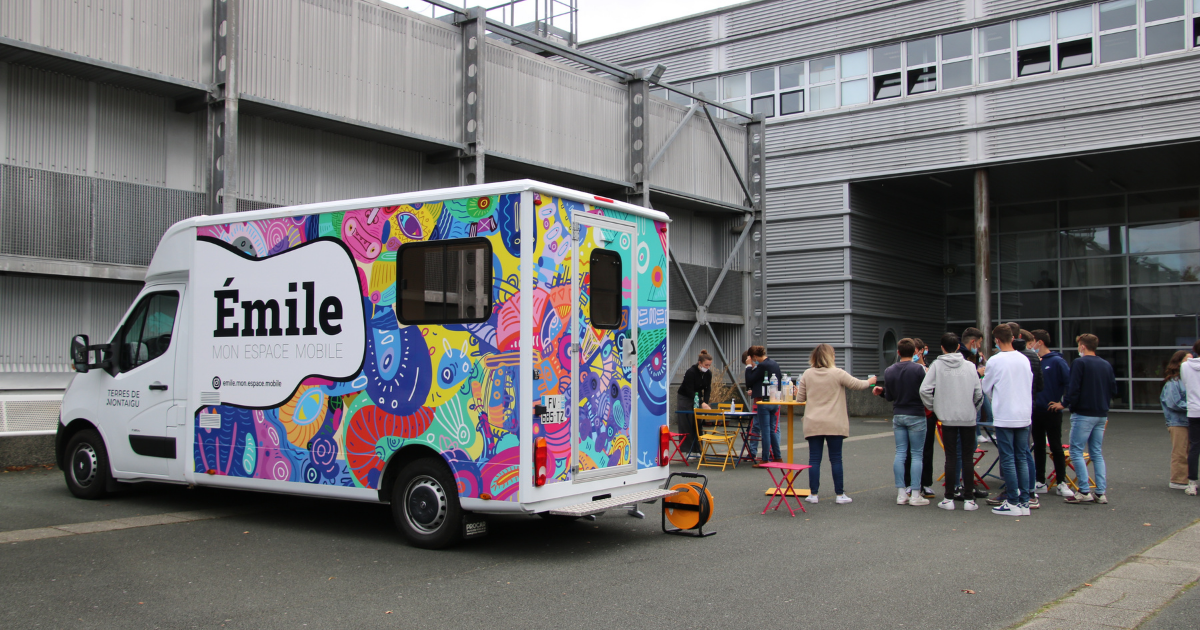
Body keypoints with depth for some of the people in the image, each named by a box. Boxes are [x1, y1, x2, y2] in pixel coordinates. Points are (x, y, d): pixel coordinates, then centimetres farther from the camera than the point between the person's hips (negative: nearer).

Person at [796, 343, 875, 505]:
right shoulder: (838, 373, -7)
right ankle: (840, 494, 10)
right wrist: (870, 381, 26)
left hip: (813, 424, 2)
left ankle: (813, 494, 6)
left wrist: (798, 392, 29)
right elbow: (857, 384, 4)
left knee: (814, 459, 5)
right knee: (836, 459, 5)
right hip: (834, 424, -2)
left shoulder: (807, 374, 1)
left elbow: (800, 399, 5)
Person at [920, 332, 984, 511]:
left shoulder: (937, 365, -3)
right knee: (968, 458, 6)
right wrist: (974, 409, 15)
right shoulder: (969, 366, 0)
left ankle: (949, 499, 6)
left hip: (948, 418, -1)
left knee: (951, 458, 5)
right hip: (968, 417, 1)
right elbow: (979, 392, 0)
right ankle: (969, 499, 7)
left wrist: (933, 407, 4)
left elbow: (924, 390, -10)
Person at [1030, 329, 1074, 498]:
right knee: (1038, 447, 10)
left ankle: (1061, 483, 10)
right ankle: (1040, 483, 17)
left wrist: (1062, 402, -12)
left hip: (1052, 411, -5)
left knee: (1056, 447, 2)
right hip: (1035, 411, 6)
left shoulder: (1057, 361, -10)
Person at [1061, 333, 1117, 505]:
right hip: (1101, 414, 7)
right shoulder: (1106, 365, 10)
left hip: (1083, 414, -7)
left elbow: (1073, 388, -16)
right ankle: (1101, 492, 7)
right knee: (1097, 453, 11)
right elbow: (1113, 389, 12)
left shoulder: (1080, 363, -10)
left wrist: (1064, 404, -3)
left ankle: (1084, 492, -6)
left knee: (1076, 451, -2)